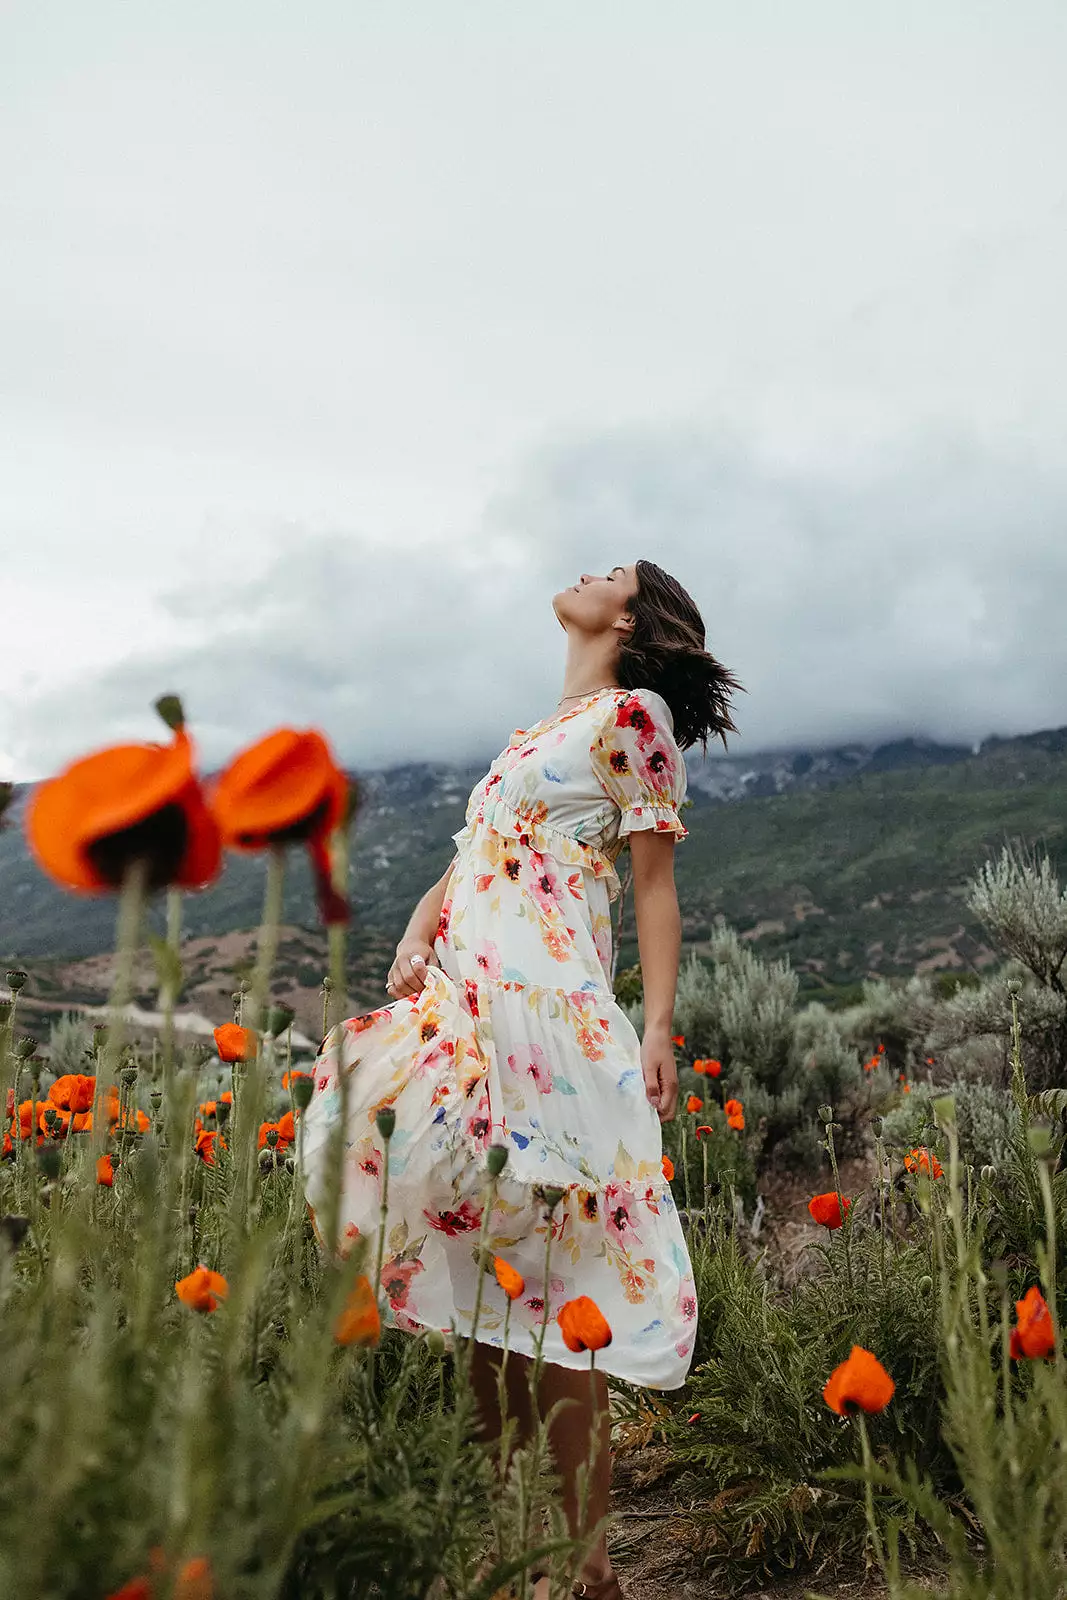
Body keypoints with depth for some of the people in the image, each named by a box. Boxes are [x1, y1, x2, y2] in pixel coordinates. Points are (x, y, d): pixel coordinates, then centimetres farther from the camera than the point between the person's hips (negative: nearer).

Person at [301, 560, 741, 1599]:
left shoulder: (633, 712, 5)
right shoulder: (537, 732, 26)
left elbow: (655, 884, -2)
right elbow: (464, 863, 22)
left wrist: (658, 1027, -11)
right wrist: (416, 937, 2)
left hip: (547, 1010, -7)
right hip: (464, 1006, 8)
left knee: (549, 1285, -7)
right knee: (485, 1283, 7)